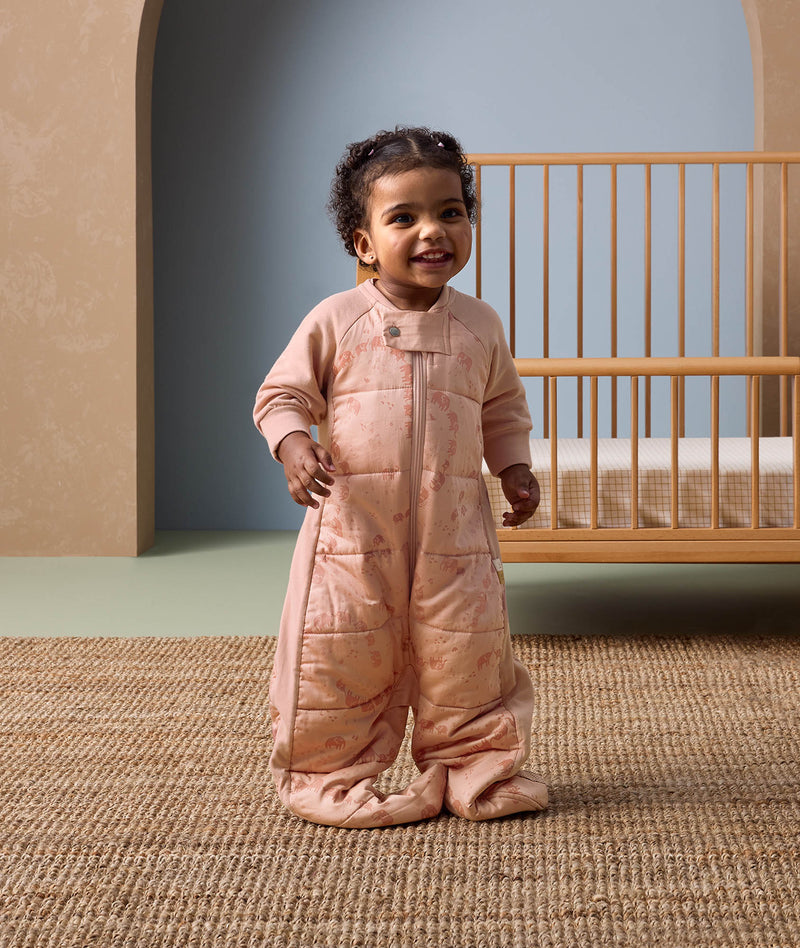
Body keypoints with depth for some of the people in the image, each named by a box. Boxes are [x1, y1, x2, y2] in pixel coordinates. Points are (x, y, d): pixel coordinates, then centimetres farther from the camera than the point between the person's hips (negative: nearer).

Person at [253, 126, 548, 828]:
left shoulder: (480, 327, 5)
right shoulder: (335, 321, -4)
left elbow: (503, 408, 19)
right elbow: (281, 395, 1)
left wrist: (515, 468, 4)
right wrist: (295, 449, -18)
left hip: (454, 531, 2)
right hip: (353, 528, -2)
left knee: (467, 656, 6)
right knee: (339, 657, 1)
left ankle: (472, 768, 25)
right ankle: (332, 776, 19)